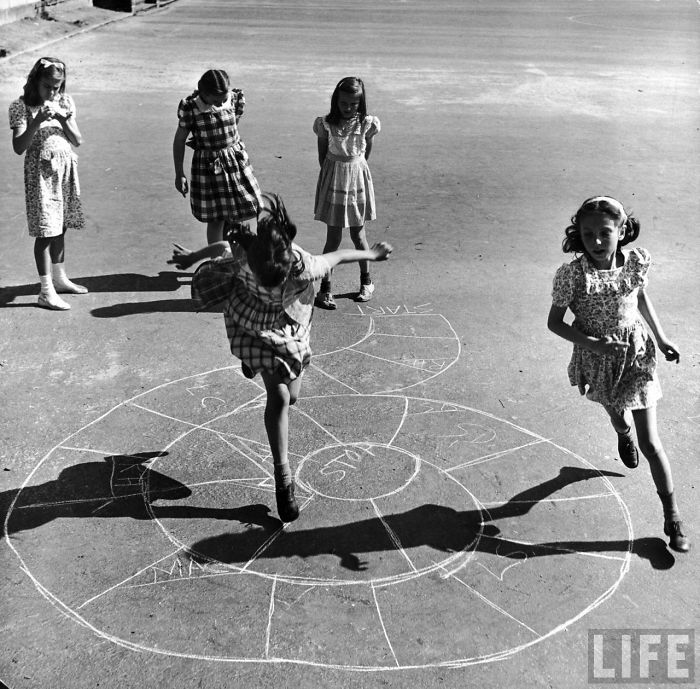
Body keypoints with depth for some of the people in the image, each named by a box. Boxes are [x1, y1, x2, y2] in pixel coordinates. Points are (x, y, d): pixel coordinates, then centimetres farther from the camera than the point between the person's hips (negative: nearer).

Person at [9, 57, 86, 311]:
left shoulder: (65, 102, 5)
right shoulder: (22, 106, -8)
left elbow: (78, 141, 2)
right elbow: (19, 147, -16)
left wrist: (62, 118, -13)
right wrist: (38, 120, -25)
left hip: (66, 169, 5)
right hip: (41, 172, -5)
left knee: (60, 227, 14)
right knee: (46, 230, -6)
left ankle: (59, 278, 29)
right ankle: (46, 291, -2)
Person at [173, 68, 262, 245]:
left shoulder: (235, 100, -7)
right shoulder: (190, 108, -15)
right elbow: (179, 140, -6)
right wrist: (179, 174, -4)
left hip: (236, 160, 3)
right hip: (208, 166, -3)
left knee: (238, 215, 6)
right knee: (216, 219, 1)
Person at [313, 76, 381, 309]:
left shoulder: (367, 123, -8)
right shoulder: (325, 124, -11)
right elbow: (322, 155, 0)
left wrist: (354, 168, 12)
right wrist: (332, 174, 6)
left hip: (357, 177, 1)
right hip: (333, 178, -1)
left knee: (357, 233, 12)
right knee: (333, 237, -2)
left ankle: (366, 281, 30)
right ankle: (325, 287, 8)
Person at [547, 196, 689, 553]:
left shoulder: (637, 261, -15)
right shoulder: (571, 274, -23)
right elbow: (554, 322, -14)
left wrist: (661, 337, 7)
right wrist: (591, 343, -27)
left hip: (637, 356, 0)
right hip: (597, 361, 0)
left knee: (650, 443, 1)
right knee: (619, 421, 27)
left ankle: (673, 520, 13)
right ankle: (623, 435, 67)